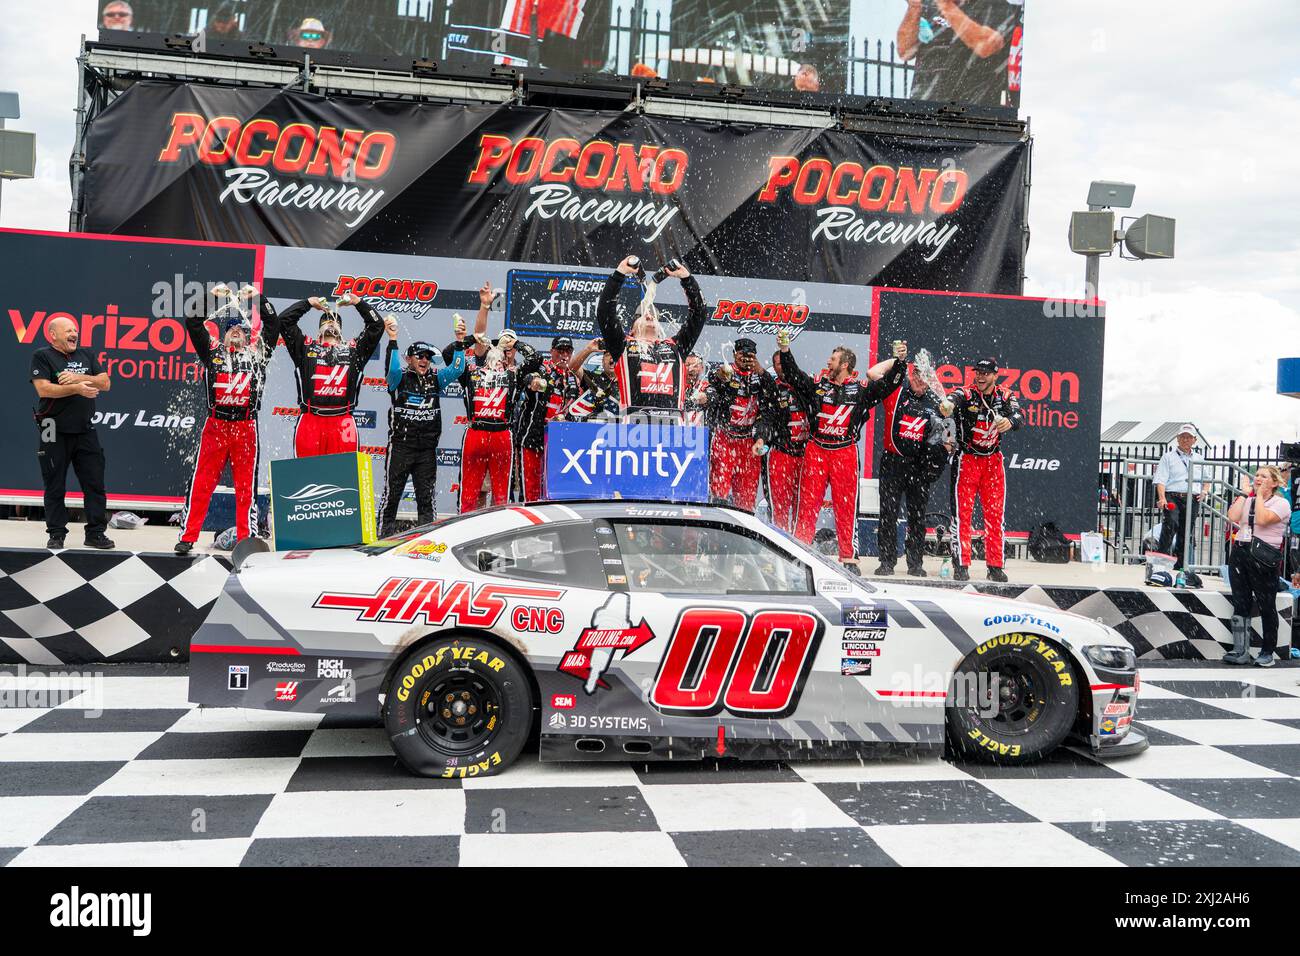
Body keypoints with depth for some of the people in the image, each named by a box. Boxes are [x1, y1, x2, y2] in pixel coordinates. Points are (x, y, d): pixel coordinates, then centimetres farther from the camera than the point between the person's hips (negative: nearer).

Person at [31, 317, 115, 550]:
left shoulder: (87, 356, 14)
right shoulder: (42, 357, -1)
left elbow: (105, 383, 2)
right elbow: (43, 389, -14)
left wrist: (78, 377, -11)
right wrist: (77, 388, -16)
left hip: (85, 432, 4)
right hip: (55, 433, -4)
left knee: (95, 484, 2)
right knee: (55, 487, 4)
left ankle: (96, 533, 8)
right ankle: (56, 535, 13)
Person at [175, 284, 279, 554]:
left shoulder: (257, 356, 14)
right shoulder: (212, 354, 13)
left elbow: (273, 324, 11)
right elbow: (193, 324, 8)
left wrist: (257, 298, 7)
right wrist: (212, 296, 5)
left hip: (246, 427, 1)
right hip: (215, 425, 0)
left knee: (246, 485, 3)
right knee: (202, 482, -2)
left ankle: (246, 537, 8)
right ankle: (187, 537, 0)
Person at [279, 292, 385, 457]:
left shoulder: (353, 349, 19)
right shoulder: (306, 347, 18)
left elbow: (377, 325, 17)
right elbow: (284, 320, 13)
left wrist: (358, 302, 16)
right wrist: (309, 303, 17)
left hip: (342, 423, 0)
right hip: (310, 422, 0)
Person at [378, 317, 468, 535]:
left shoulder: (435, 378, 9)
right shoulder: (400, 377, -2)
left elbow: (457, 369, -2)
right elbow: (392, 368, -23)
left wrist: (459, 341, -10)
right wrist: (393, 339, -30)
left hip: (427, 448, 4)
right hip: (401, 445, -4)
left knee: (426, 496, 9)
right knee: (392, 492, 2)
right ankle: (384, 534, 9)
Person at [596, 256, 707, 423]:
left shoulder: (675, 346, 28)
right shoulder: (624, 345, 22)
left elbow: (698, 314, 28)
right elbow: (604, 312, 14)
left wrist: (686, 277, 25)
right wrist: (619, 274, 15)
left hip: (673, 419, 2)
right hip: (635, 418, -2)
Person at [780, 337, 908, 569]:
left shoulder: (860, 389, 5)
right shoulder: (817, 385, 10)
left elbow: (889, 383, 2)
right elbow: (793, 374, 8)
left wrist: (899, 361, -12)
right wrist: (785, 351, -4)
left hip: (845, 453, -2)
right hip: (816, 452, 2)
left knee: (846, 507, 1)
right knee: (808, 503, 2)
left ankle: (849, 558, 7)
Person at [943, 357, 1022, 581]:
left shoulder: (1005, 396, 0)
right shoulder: (965, 393, -9)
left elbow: (1018, 414, -17)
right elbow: (952, 399, -32)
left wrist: (1009, 421, -41)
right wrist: (947, 406, -57)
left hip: (993, 461, 3)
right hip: (966, 459, -3)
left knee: (995, 514, 4)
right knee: (962, 513, -6)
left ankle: (995, 566, 12)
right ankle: (961, 565, -2)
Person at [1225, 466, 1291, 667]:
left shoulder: (1281, 503, -1)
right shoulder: (1247, 500, 16)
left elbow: (1262, 519, -19)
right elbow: (1233, 517, -2)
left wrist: (1260, 495, -8)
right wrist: (1244, 494, 4)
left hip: (1263, 557, -5)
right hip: (1240, 551, 5)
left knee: (1266, 605, 1)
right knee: (1240, 603, 4)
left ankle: (1268, 652, 11)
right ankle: (1240, 651, 7)